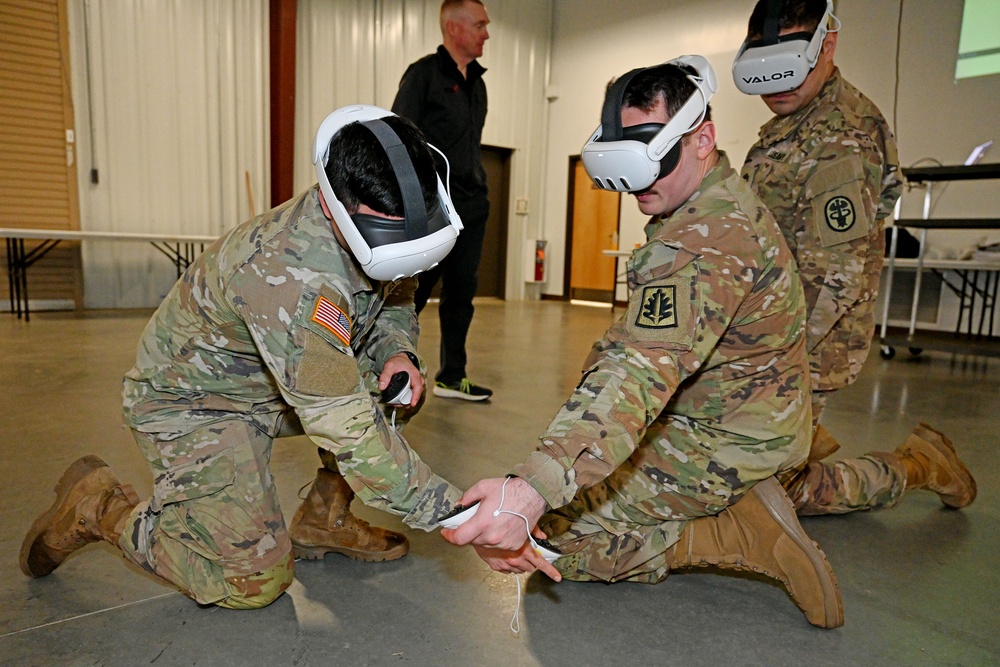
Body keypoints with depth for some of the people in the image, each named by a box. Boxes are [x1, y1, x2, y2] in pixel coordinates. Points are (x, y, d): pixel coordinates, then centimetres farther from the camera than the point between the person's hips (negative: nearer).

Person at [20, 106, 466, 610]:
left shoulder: (374, 229, -13)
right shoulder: (290, 272, -38)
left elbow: (394, 301, 8)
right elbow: (343, 425, -39)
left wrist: (397, 351, -17)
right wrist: (452, 512, -36)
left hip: (265, 379, 8)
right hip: (193, 401, -7)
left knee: (397, 384, -9)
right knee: (255, 582, -7)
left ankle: (322, 521, 7)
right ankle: (98, 506, 12)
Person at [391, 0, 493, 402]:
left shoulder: (477, 82, 17)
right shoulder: (424, 73, -4)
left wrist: (478, 193, 14)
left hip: (471, 205, 7)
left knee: (462, 291, 8)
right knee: (413, 292, -2)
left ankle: (451, 377, 18)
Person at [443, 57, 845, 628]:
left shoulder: (702, 244, -29)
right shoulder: (729, 202, 5)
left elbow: (644, 373, -44)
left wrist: (532, 490, -52)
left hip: (721, 447, -10)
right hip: (755, 422, 10)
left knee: (556, 529, -8)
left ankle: (744, 534, -7)